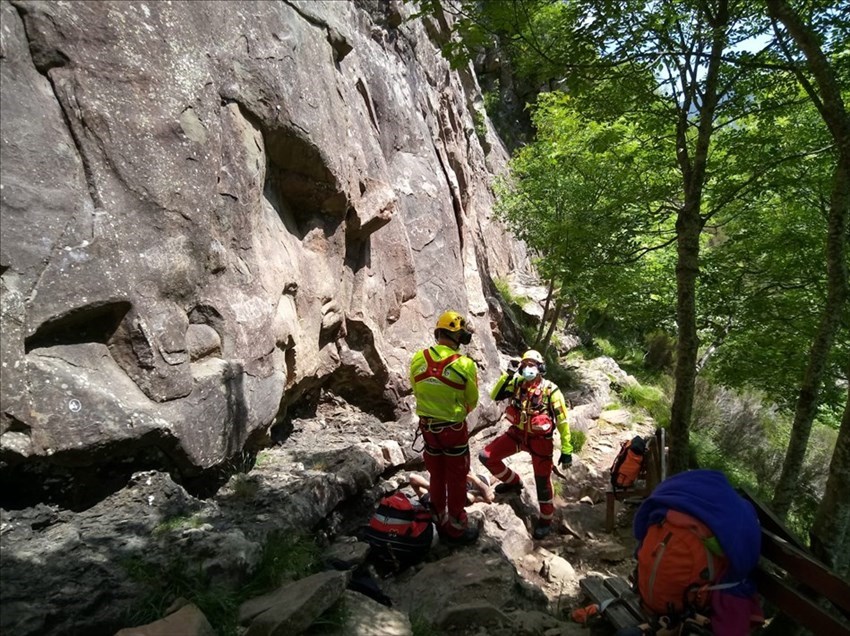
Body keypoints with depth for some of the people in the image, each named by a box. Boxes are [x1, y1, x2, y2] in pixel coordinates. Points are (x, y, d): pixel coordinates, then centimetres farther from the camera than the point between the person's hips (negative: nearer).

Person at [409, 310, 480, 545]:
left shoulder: (417, 359, -9)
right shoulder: (465, 364, -20)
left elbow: (417, 392, 5)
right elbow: (472, 401, -6)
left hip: (427, 426, 4)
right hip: (454, 429, -4)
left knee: (436, 476, 21)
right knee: (456, 479, 13)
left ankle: (441, 522, 36)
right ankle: (456, 527, 26)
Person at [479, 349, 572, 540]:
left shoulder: (550, 390, -15)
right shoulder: (517, 383, -4)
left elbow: (562, 421, -11)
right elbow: (495, 396, -11)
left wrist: (566, 450, -11)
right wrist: (508, 374, -20)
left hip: (540, 439, -4)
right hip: (517, 433, 5)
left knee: (542, 481, 3)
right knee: (486, 457, 1)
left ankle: (546, 520, 27)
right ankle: (513, 482, 26)